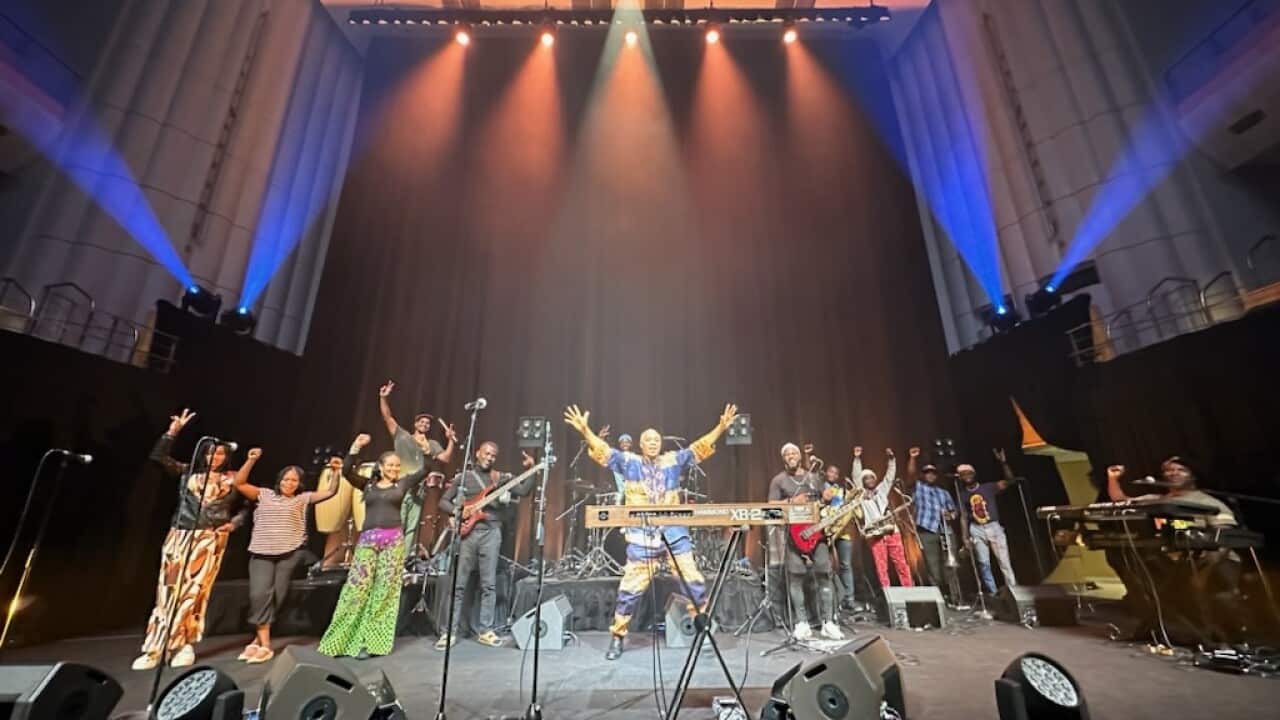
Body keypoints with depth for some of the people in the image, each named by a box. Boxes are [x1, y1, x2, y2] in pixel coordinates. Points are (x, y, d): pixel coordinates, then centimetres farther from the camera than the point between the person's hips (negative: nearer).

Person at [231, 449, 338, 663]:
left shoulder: (303, 499, 9)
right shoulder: (265, 495, 12)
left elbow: (330, 492, 2)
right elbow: (239, 484, 8)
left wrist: (335, 471, -12)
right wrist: (251, 460, -3)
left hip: (289, 554, 0)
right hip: (261, 554, 0)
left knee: (277, 596, 1)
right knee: (259, 594, -11)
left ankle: (258, 640, 14)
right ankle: (265, 645, -2)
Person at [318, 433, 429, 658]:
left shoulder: (402, 483, 10)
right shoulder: (368, 485, 11)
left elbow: (426, 469, 5)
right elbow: (347, 471, -2)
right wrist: (356, 447, -12)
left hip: (393, 539, 0)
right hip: (368, 539, 0)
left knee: (384, 591, 0)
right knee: (357, 587, -3)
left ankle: (369, 641, 10)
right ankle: (340, 638, 12)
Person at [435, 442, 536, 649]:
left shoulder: (502, 478, 8)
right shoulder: (463, 477, 8)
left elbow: (523, 491, -4)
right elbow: (443, 501, 8)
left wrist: (531, 470, -17)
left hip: (491, 533, 1)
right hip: (467, 532, 0)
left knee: (489, 584, 5)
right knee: (458, 585, 5)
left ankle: (485, 630, 16)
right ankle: (451, 631, 16)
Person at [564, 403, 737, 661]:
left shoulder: (673, 461, 7)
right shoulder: (630, 462, 2)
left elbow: (699, 448, 1)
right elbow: (603, 451, -8)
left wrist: (720, 428, -9)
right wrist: (585, 430, -22)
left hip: (675, 534, 2)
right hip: (642, 537, -2)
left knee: (694, 581, 6)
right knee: (630, 589, 4)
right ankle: (617, 638, 22)